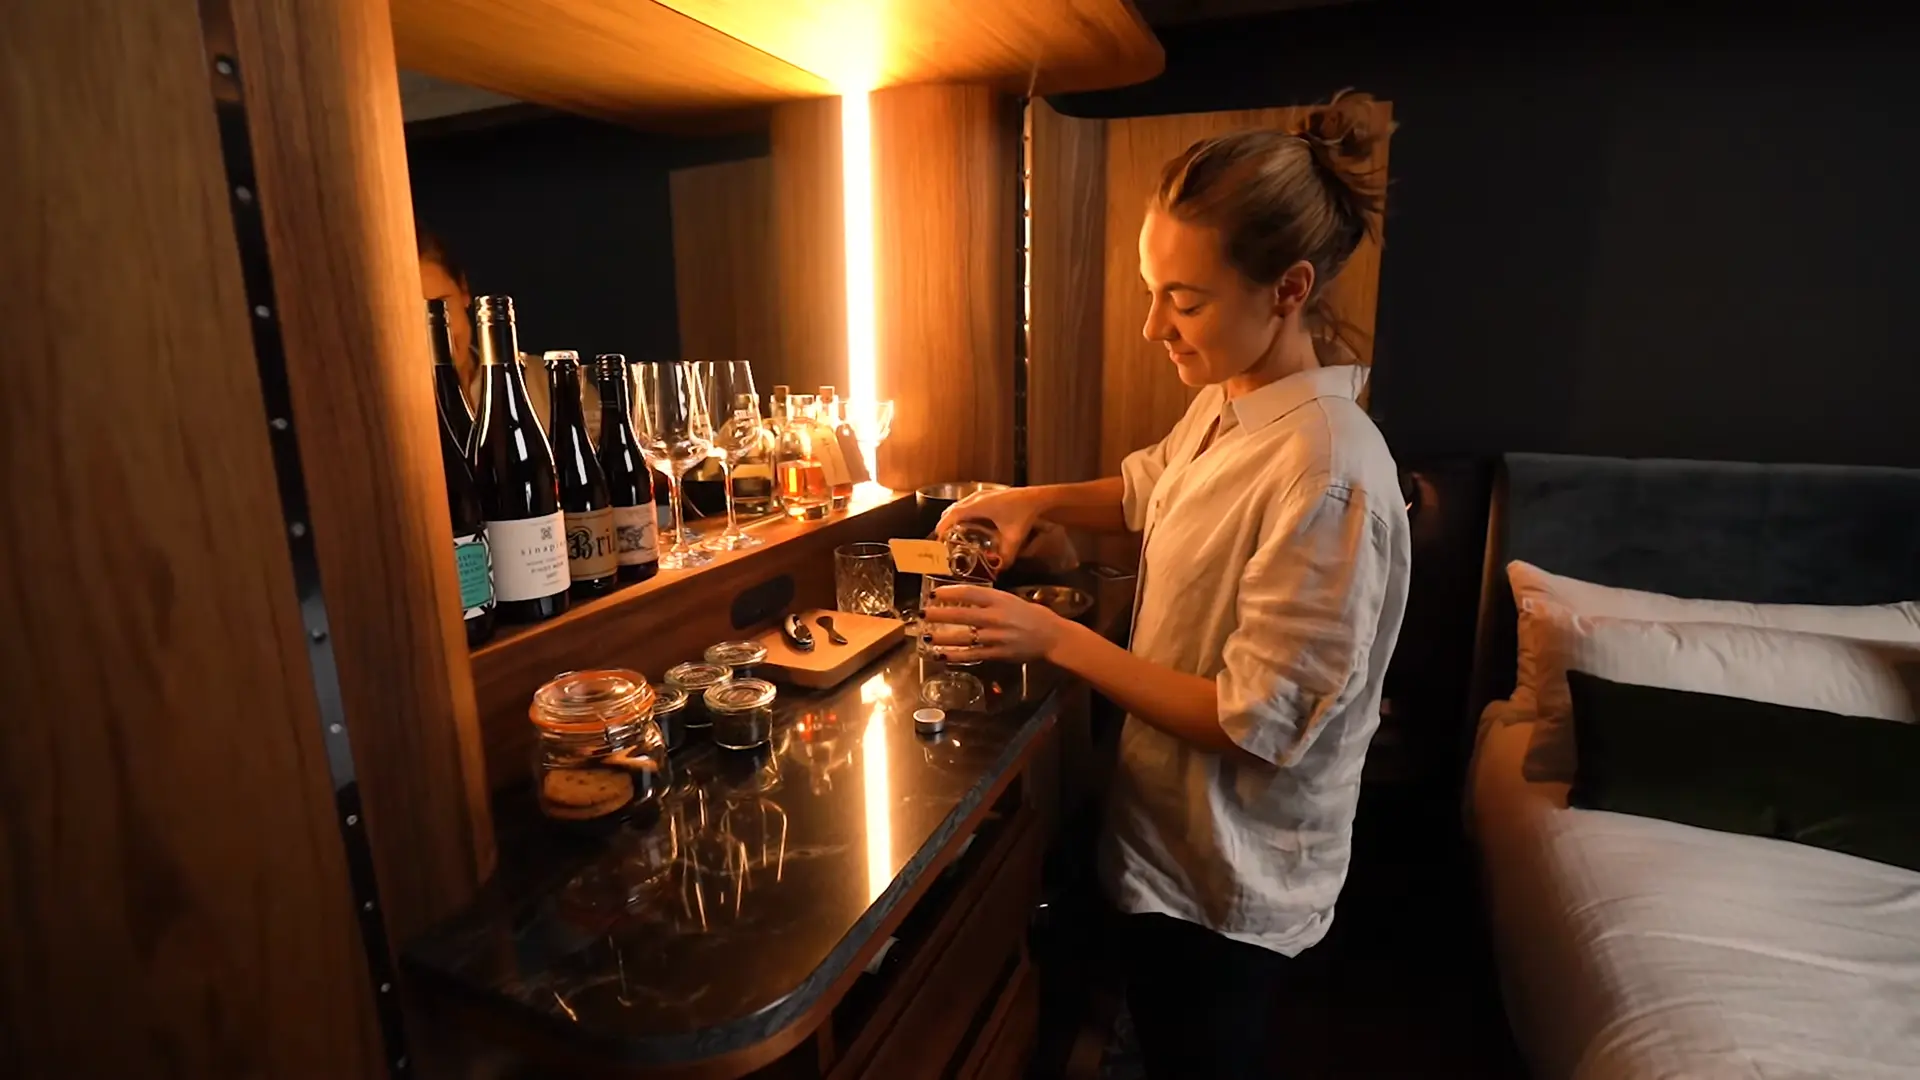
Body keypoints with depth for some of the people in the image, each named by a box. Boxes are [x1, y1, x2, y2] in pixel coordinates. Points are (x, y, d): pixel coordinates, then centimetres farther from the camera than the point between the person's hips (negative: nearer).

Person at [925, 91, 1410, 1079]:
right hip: (1174, 834, 8)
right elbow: (1152, 490, 16)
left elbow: (1256, 722, -27)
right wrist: (1037, 500, -1)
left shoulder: (1325, 469, -30)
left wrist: (1054, 638, -26)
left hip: (1227, 884, -7)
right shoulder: (1226, 403, -4)